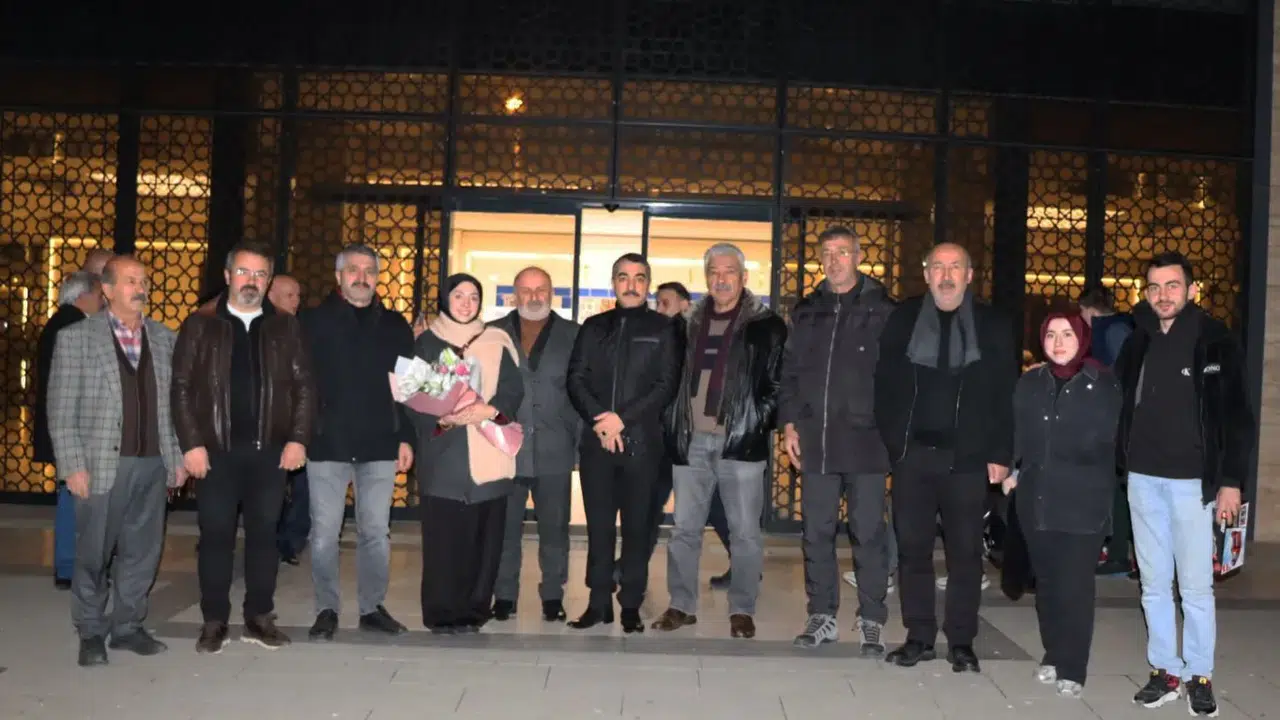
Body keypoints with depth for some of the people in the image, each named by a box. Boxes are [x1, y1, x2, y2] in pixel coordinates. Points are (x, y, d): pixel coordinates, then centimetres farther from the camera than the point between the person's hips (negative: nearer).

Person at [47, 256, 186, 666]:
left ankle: (127, 627, 22)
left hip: (153, 464, 3)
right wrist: (73, 465, -10)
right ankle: (91, 633, 20)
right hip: (102, 464, -3)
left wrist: (178, 456, 6)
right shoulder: (76, 337, -1)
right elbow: (61, 410, -4)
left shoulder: (164, 338, 9)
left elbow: (173, 403, 10)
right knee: (93, 554, 6)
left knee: (142, 551, 9)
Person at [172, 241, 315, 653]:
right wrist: (191, 443, -8)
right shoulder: (200, 325, 4)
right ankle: (214, 620, 14)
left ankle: (259, 617, 17)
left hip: (270, 449, 1)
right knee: (216, 534, 4)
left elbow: (303, 386, 5)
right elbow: (182, 387, 0)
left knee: (264, 533, 7)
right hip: (217, 449, -1)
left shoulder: (285, 327, 7)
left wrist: (297, 438, -5)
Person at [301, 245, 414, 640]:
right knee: (324, 533, 3)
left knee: (376, 531, 7)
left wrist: (405, 438, 4)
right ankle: (327, 609, 16)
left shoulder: (395, 326, 10)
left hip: (380, 445, 2)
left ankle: (372, 607, 19)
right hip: (327, 444, -2)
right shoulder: (314, 321, 2)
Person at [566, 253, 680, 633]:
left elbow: (666, 384, -3)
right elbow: (575, 379, 6)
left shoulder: (663, 328, 6)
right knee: (598, 524, 5)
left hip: (641, 441, -2)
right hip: (596, 441, 2)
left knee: (637, 524, 2)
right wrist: (599, 419, -10)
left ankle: (631, 605, 9)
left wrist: (623, 418, -12)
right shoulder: (593, 327, 14)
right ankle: (599, 601, 13)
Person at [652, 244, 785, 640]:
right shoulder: (690, 324, 14)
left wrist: (759, 425, -11)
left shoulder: (766, 326, 2)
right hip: (692, 441, 4)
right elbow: (677, 379, 15)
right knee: (685, 528, 8)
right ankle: (682, 604, 19)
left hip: (740, 441, -4)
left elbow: (778, 383, -3)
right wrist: (674, 428, 7)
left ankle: (742, 610, 13)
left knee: (745, 531, 2)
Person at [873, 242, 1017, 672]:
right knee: (913, 547, 5)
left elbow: (1005, 395, 2)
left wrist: (1000, 455, -5)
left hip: (967, 458, -1)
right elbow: (885, 385, 6)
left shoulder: (993, 327, 5)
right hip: (912, 454, 1)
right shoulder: (903, 320, 7)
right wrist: (889, 441, -3)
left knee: (965, 550, 5)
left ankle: (961, 641, 15)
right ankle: (919, 637, 16)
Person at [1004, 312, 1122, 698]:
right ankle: (1053, 656, 25)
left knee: (1075, 586, -3)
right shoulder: (1029, 383, 10)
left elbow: (1112, 442, 0)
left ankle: (1072, 668, 8)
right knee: (1046, 582, 11)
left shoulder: (1104, 385, -1)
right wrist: (1011, 471, 2)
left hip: (1083, 504, -4)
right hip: (1036, 500, 4)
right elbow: (1017, 436, 14)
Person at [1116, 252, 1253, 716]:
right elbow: (1118, 403, 16)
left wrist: (1231, 481, -10)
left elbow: (1237, 417, -5)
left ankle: (1200, 676, 14)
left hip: (1192, 480, -4)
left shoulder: (1216, 343, -4)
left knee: (1195, 585, 1)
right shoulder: (1138, 342, 8)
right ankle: (1165, 671, 19)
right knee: (1154, 584, 9)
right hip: (1143, 477, 4)